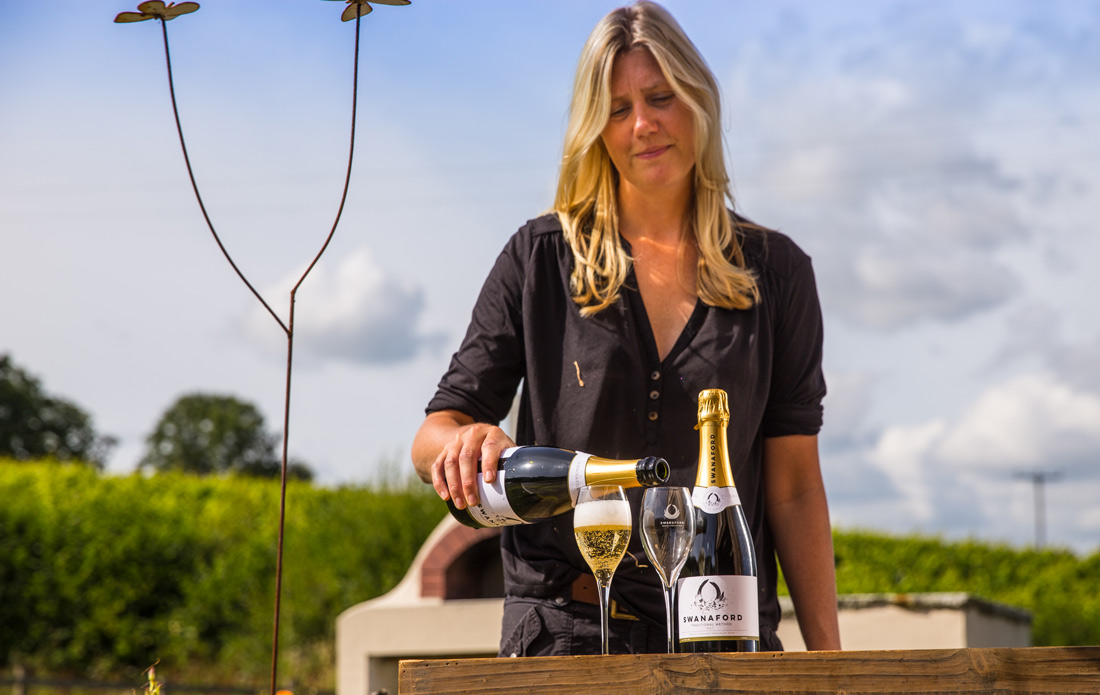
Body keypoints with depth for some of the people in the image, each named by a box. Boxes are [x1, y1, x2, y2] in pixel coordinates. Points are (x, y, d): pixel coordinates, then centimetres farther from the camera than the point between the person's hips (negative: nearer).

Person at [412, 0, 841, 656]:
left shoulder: (775, 270, 9)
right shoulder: (541, 259, 7)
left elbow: (794, 486, 8)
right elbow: (433, 435, 5)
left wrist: (828, 654, 2)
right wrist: (464, 440, -20)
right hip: (563, 630, 0)